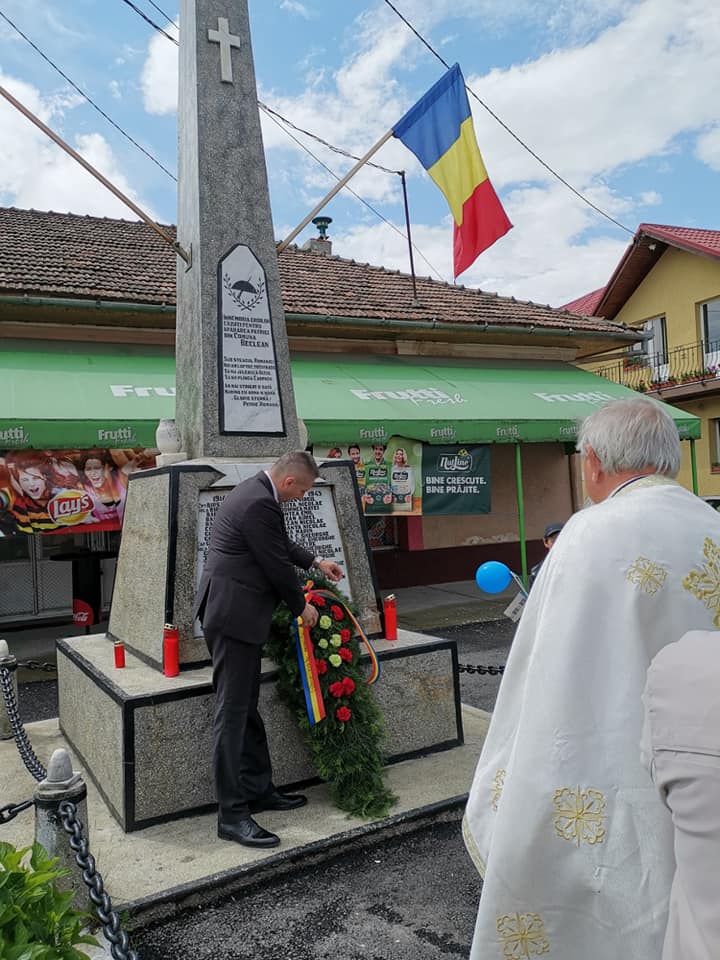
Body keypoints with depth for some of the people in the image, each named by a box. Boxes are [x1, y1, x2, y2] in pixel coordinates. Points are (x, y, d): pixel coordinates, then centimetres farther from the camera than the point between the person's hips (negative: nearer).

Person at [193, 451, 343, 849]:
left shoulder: (253, 492, 12)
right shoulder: (260, 504, -21)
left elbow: (280, 543, 27)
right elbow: (278, 565, -15)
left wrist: (316, 562, 29)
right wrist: (302, 607, 0)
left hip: (233, 613, 11)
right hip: (234, 615, -11)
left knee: (247, 707, 17)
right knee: (233, 713, -4)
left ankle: (259, 790, 28)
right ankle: (232, 815, 5)